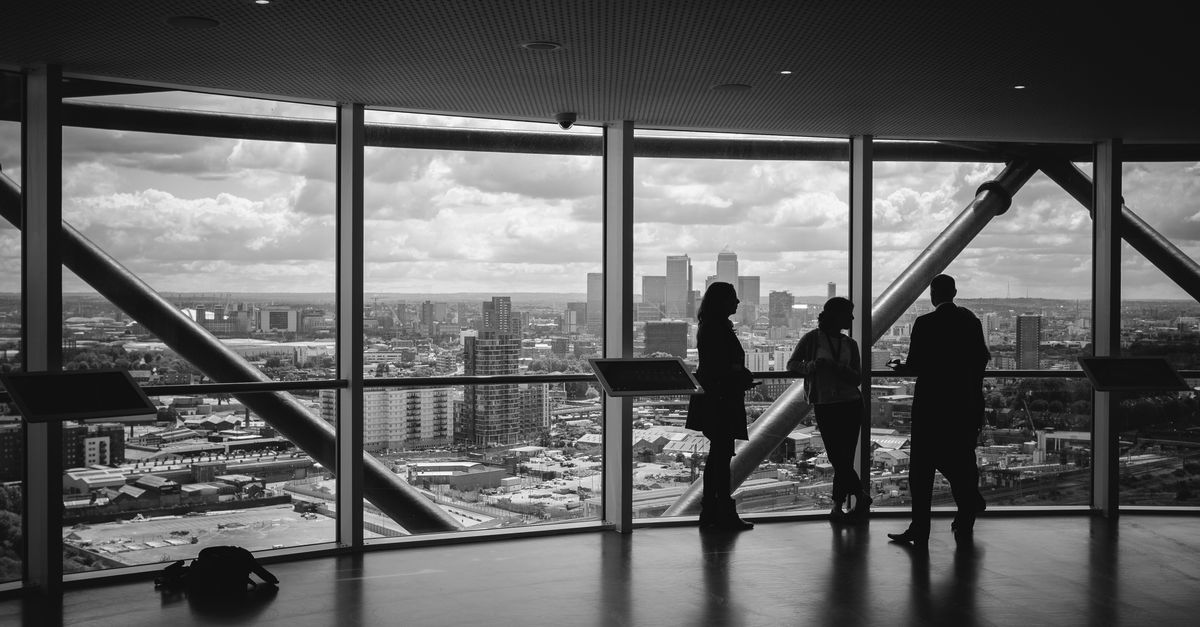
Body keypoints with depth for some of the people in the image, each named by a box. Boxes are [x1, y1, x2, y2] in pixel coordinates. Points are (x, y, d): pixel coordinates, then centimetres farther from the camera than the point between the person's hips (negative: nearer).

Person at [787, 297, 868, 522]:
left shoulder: (849, 344, 11)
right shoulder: (812, 339, 1)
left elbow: (858, 377, 4)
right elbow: (792, 364, 4)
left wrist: (839, 368, -15)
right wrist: (812, 365, -15)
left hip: (850, 404, 2)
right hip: (824, 406, -2)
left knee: (844, 458, -2)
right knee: (837, 457, -5)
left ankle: (837, 506, 7)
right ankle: (861, 497, 7)